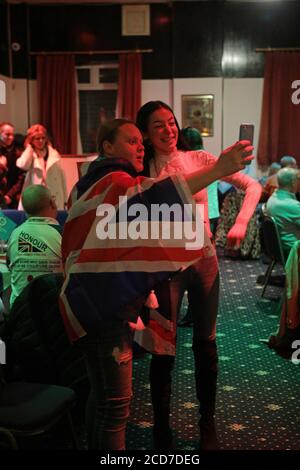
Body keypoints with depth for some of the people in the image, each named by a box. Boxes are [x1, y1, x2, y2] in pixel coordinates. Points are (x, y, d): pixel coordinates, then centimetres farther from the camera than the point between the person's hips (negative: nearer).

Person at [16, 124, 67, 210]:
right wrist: (29, 147, -2)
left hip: (54, 198, 1)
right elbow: (23, 165, -17)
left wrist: (64, 199, 8)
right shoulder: (29, 155, 8)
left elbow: (61, 177, 11)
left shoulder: (54, 154, 12)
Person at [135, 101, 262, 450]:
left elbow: (252, 186, -1)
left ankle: (208, 425, 31)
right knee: (163, 349, 5)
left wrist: (240, 224, -13)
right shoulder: (142, 172, -2)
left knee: (205, 344, 12)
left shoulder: (199, 159, 0)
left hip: (204, 260, 2)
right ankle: (161, 428, 25)